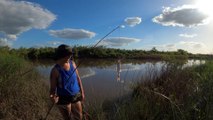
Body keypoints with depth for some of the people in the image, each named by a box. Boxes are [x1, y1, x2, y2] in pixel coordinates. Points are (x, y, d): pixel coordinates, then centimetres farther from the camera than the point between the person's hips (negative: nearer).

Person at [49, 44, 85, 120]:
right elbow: (53, 88, -15)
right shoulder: (55, 70, -19)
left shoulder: (72, 63, -6)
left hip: (76, 96, 5)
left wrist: (82, 92, 7)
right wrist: (53, 97, -37)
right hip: (63, 99, -4)